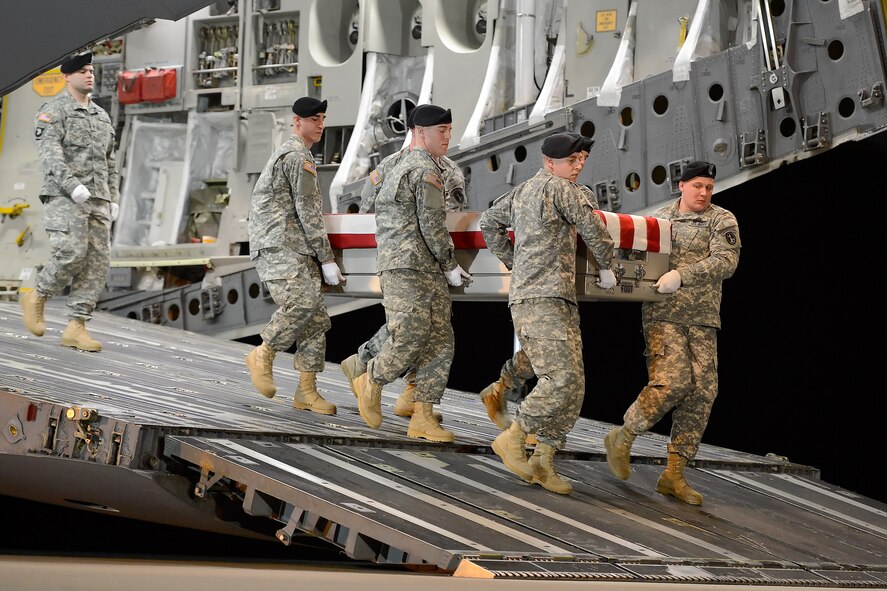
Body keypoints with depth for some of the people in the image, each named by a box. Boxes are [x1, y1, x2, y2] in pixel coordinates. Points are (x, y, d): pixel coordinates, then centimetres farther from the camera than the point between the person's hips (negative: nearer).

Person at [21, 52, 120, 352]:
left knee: (98, 261, -4)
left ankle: (76, 327, -2)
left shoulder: (102, 116, 21)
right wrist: (72, 185, -26)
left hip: (97, 199, 7)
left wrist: (114, 199, 14)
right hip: (64, 196, -6)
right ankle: (36, 297, 6)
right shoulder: (53, 111, 0)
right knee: (72, 253, -19)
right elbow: (50, 153, -14)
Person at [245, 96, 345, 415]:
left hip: (298, 250, 10)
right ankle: (263, 354, -10)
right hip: (278, 245, -10)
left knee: (317, 318, 2)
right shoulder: (297, 156, -7)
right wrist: (327, 260, -11)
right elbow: (308, 212, -11)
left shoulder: (289, 154, 26)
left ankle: (307, 392, 2)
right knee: (302, 301, -29)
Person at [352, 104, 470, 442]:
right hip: (404, 269, -10)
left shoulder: (404, 168, 22)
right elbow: (432, 226, -14)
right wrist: (451, 266, -4)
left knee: (440, 342, 1)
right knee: (409, 339, -14)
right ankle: (372, 382, 12)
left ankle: (422, 418, -1)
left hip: (430, 271, 10)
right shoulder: (424, 170, -10)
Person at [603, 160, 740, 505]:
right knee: (671, 382, -18)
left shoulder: (723, 221, 4)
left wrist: (682, 276, -22)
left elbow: (725, 262, -12)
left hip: (703, 320, 2)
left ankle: (674, 474, 2)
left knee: (702, 391, -4)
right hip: (663, 314, -2)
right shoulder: (660, 218, 10)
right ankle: (622, 438, 3)